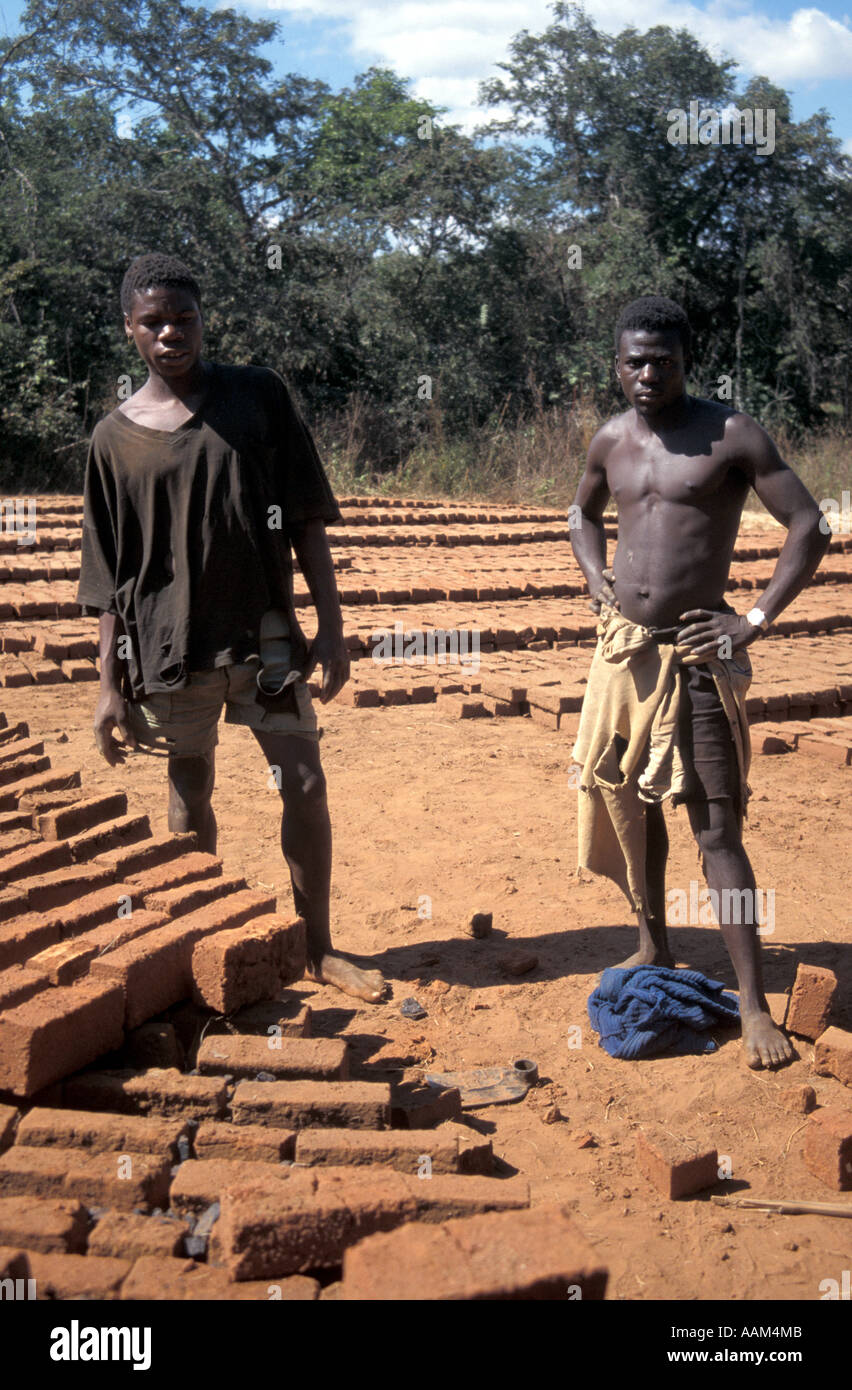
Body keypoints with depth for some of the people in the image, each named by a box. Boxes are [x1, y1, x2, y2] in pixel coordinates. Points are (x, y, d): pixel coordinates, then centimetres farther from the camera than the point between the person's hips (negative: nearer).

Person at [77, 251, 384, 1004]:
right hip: (169, 646, 0)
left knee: (305, 786, 0)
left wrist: (330, 624, -3)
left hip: (265, 634, 0)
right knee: (190, 797, 12)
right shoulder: (115, 438, 1)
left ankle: (319, 947, 17)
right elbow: (109, 579, 3)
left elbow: (307, 521, 2)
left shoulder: (258, 397, 0)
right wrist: (112, 686, 1)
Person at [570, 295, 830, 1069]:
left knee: (717, 829, -6)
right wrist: (597, 576, 11)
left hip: (696, 654, -6)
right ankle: (655, 950, 33)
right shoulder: (611, 440, 9)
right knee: (630, 805, 14)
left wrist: (757, 621, -15)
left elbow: (809, 527, -10)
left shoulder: (731, 435, -8)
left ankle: (754, 1004, 0)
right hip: (623, 648, 6)